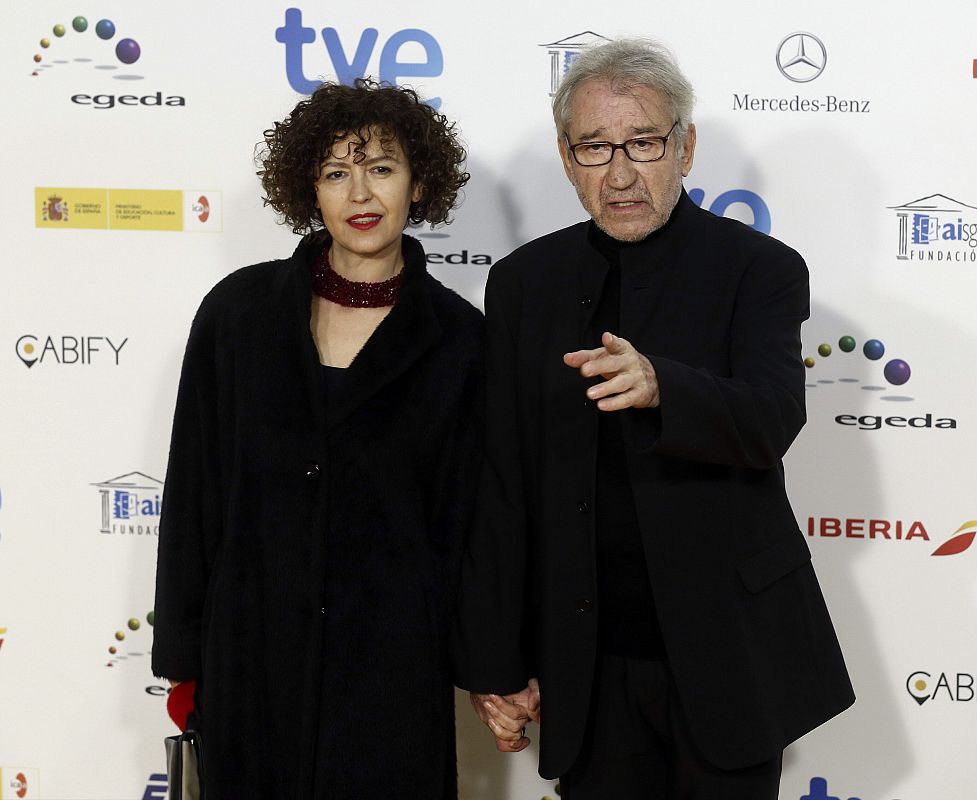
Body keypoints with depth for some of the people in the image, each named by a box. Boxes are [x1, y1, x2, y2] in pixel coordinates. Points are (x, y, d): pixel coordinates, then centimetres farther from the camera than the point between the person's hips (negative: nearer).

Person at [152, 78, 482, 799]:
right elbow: (192, 487, 4)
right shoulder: (240, 309, 1)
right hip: (251, 651, 1)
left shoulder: (459, 339, -2)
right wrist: (183, 657, 4)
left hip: (391, 659, -1)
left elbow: (468, 516, 2)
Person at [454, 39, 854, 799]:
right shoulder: (524, 282, 4)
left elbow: (771, 419, -22)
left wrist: (659, 385, -43)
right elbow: (500, 486, 4)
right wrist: (494, 661, 2)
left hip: (728, 651, -2)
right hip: (587, 665, 3)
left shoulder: (759, 269, -5)